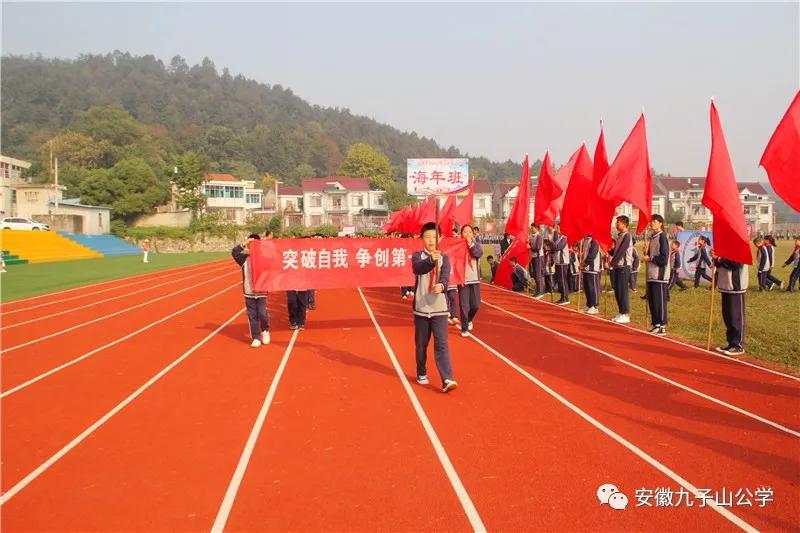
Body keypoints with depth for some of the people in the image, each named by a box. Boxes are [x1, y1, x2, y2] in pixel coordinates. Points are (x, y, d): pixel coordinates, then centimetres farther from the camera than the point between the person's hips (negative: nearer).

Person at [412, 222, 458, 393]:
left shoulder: (444, 257, 4)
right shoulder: (417, 256, 0)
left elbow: (445, 275, -14)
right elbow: (417, 268, -23)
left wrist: (442, 285, -37)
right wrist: (431, 260, -43)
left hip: (439, 308, 0)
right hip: (421, 308, 0)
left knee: (442, 344, -7)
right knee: (421, 344, 12)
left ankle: (447, 380, -13)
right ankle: (421, 374, 31)